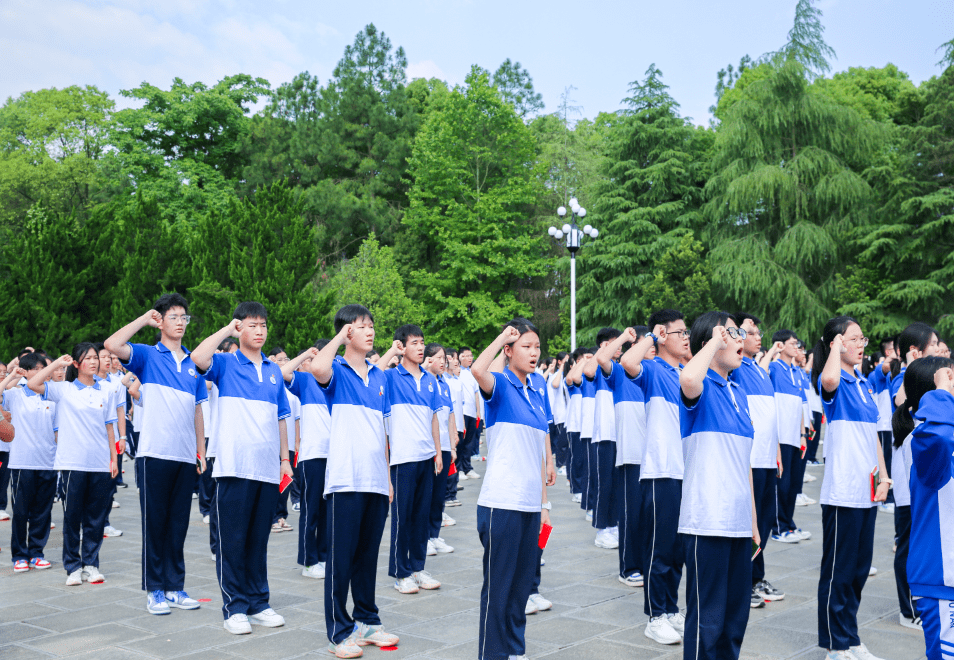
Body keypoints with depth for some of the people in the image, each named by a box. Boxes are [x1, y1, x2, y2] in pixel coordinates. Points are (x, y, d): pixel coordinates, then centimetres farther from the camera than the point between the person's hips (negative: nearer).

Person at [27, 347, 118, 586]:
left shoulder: (104, 393, 11)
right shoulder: (63, 390, 2)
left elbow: (109, 428, 12)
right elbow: (32, 384, -12)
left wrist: (114, 458, 8)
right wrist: (57, 364, -7)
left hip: (100, 465, 3)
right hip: (73, 463, -2)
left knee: (96, 517, 6)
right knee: (72, 516, 2)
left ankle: (91, 564, 16)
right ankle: (73, 566, 11)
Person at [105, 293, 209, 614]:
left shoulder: (193, 364, 14)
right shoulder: (147, 355, 2)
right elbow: (112, 345, -17)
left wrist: (201, 450, 12)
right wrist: (145, 319, -8)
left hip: (185, 456, 4)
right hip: (155, 453, -4)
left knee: (179, 524, 9)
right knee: (154, 523, 2)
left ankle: (175, 587, 17)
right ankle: (155, 590, 10)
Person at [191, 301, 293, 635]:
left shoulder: (274, 370, 15)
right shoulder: (226, 364, 2)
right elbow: (198, 358, -21)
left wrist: (285, 459, 14)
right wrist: (228, 330, -9)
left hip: (267, 468, 4)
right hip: (234, 466, -4)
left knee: (259, 539, 11)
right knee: (233, 539, 0)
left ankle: (258, 603, 19)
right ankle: (234, 607, 8)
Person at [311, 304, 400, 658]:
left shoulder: (380, 377, 14)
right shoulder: (338, 371, -2)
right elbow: (317, 368, -29)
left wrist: (388, 477, 16)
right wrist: (340, 336, -12)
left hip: (376, 480, 6)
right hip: (346, 479, -5)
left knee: (368, 553, 14)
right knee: (341, 556, 0)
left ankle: (367, 621, 25)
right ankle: (340, 631, 8)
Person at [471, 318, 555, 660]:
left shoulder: (538, 391, 13)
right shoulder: (500, 384, -5)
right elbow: (477, 370, -31)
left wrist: (543, 502, 16)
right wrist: (502, 336, -16)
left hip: (530, 503, 7)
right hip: (502, 501, -7)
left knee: (522, 581, 14)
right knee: (498, 584, 0)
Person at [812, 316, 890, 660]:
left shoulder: (863, 384, 14)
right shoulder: (833, 383, -10)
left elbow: (873, 434, 18)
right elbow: (829, 379, -37)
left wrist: (883, 476, 8)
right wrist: (836, 346, -18)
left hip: (867, 491, 8)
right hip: (842, 491, -8)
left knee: (860, 567, 15)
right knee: (838, 570, 1)